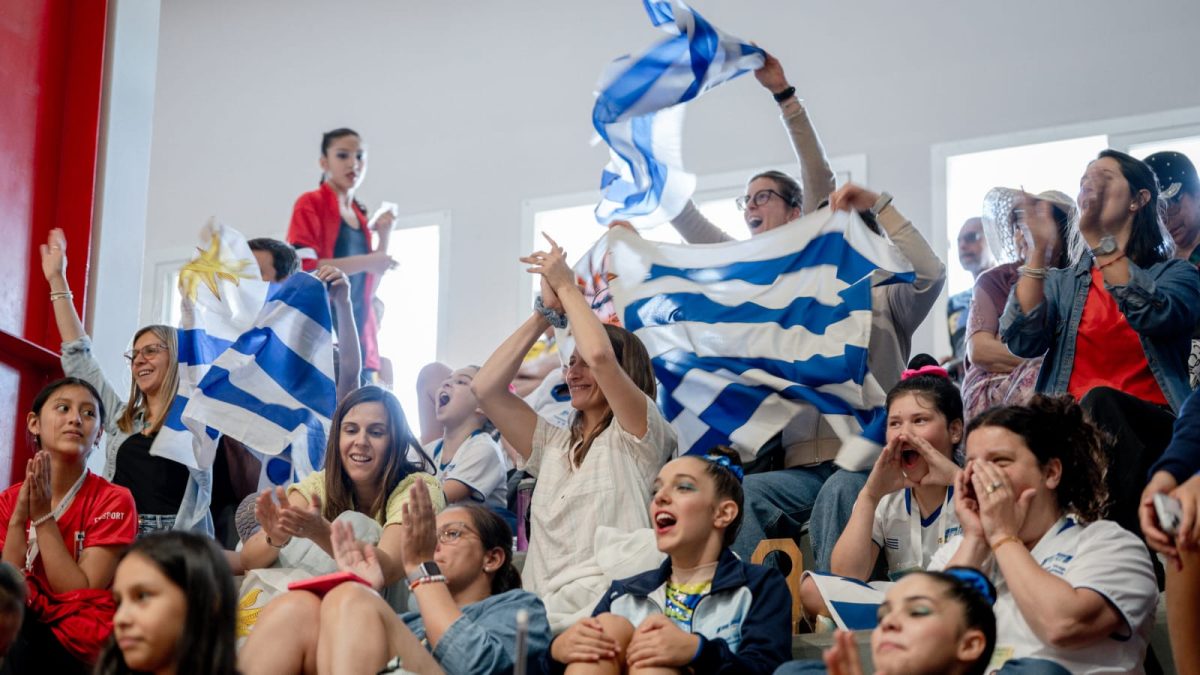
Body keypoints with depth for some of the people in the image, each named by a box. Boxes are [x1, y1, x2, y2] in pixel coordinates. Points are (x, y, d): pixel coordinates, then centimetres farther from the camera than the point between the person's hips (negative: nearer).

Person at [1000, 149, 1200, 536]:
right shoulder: (1061, 283, 20)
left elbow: (1153, 316, -14)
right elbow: (1021, 341, 0)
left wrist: (1098, 239, -16)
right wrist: (1039, 250, -6)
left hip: (1150, 431, -1)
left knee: (1100, 403, -34)